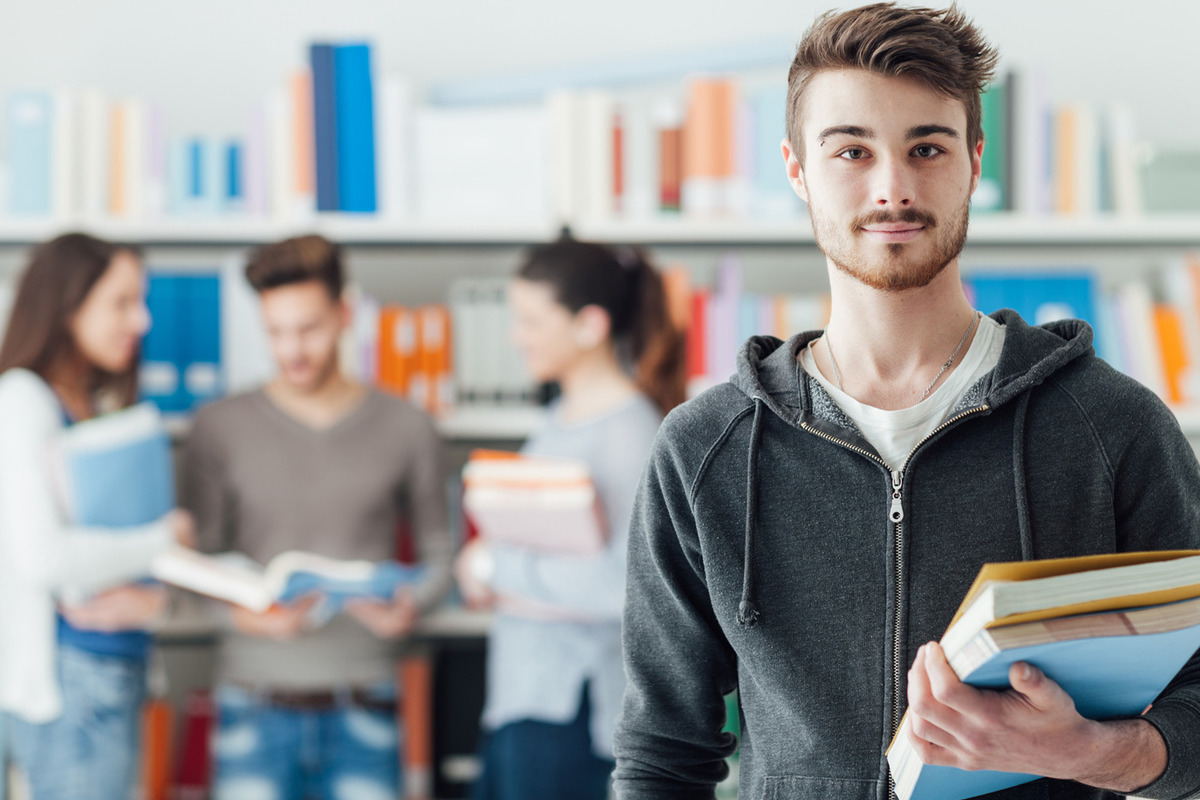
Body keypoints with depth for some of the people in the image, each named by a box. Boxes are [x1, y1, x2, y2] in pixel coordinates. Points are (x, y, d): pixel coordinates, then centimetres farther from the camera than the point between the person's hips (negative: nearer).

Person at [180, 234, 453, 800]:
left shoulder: (405, 429, 5)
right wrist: (241, 613, -17)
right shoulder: (220, 429, 3)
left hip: (362, 708, 1)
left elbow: (438, 553, 12)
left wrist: (412, 607, -9)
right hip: (255, 706, 0)